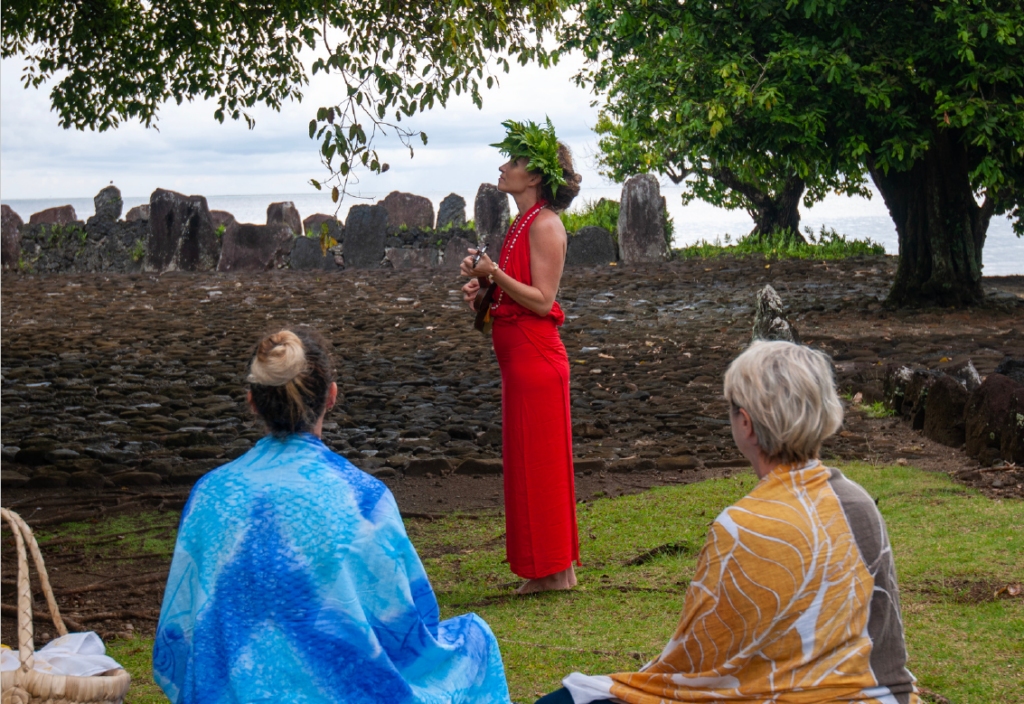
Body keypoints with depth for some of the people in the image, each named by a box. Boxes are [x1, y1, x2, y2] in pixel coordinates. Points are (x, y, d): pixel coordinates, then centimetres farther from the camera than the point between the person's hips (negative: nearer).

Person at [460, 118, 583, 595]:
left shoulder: (545, 225, -13)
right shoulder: (524, 224, 17)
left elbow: (542, 300, -18)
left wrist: (496, 274, -26)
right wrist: (482, 287, 7)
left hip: (536, 357, -10)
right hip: (520, 357, 10)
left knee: (541, 463, -4)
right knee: (527, 464, 13)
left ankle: (557, 569, 4)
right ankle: (548, 569, 20)